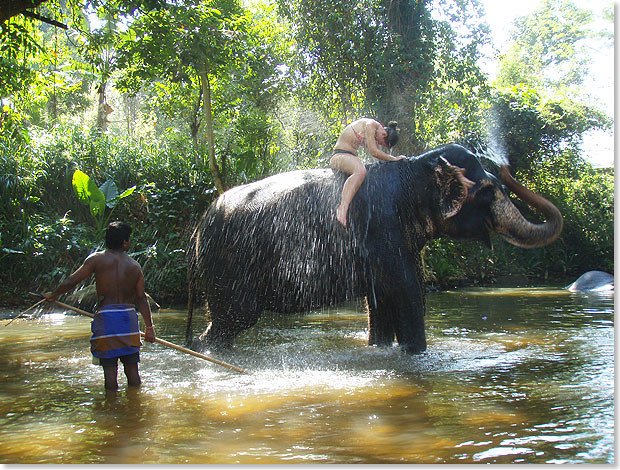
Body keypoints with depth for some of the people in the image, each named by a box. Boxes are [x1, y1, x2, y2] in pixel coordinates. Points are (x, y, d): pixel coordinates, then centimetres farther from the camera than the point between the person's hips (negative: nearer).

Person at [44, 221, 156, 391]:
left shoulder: (96, 259, 1)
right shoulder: (135, 265, 7)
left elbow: (72, 281, 0)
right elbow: (141, 298, 6)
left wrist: (53, 295, 17)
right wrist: (149, 327, 9)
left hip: (105, 316, -2)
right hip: (129, 317, 2)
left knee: (110, 368, 2)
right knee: (132, 367, 10)